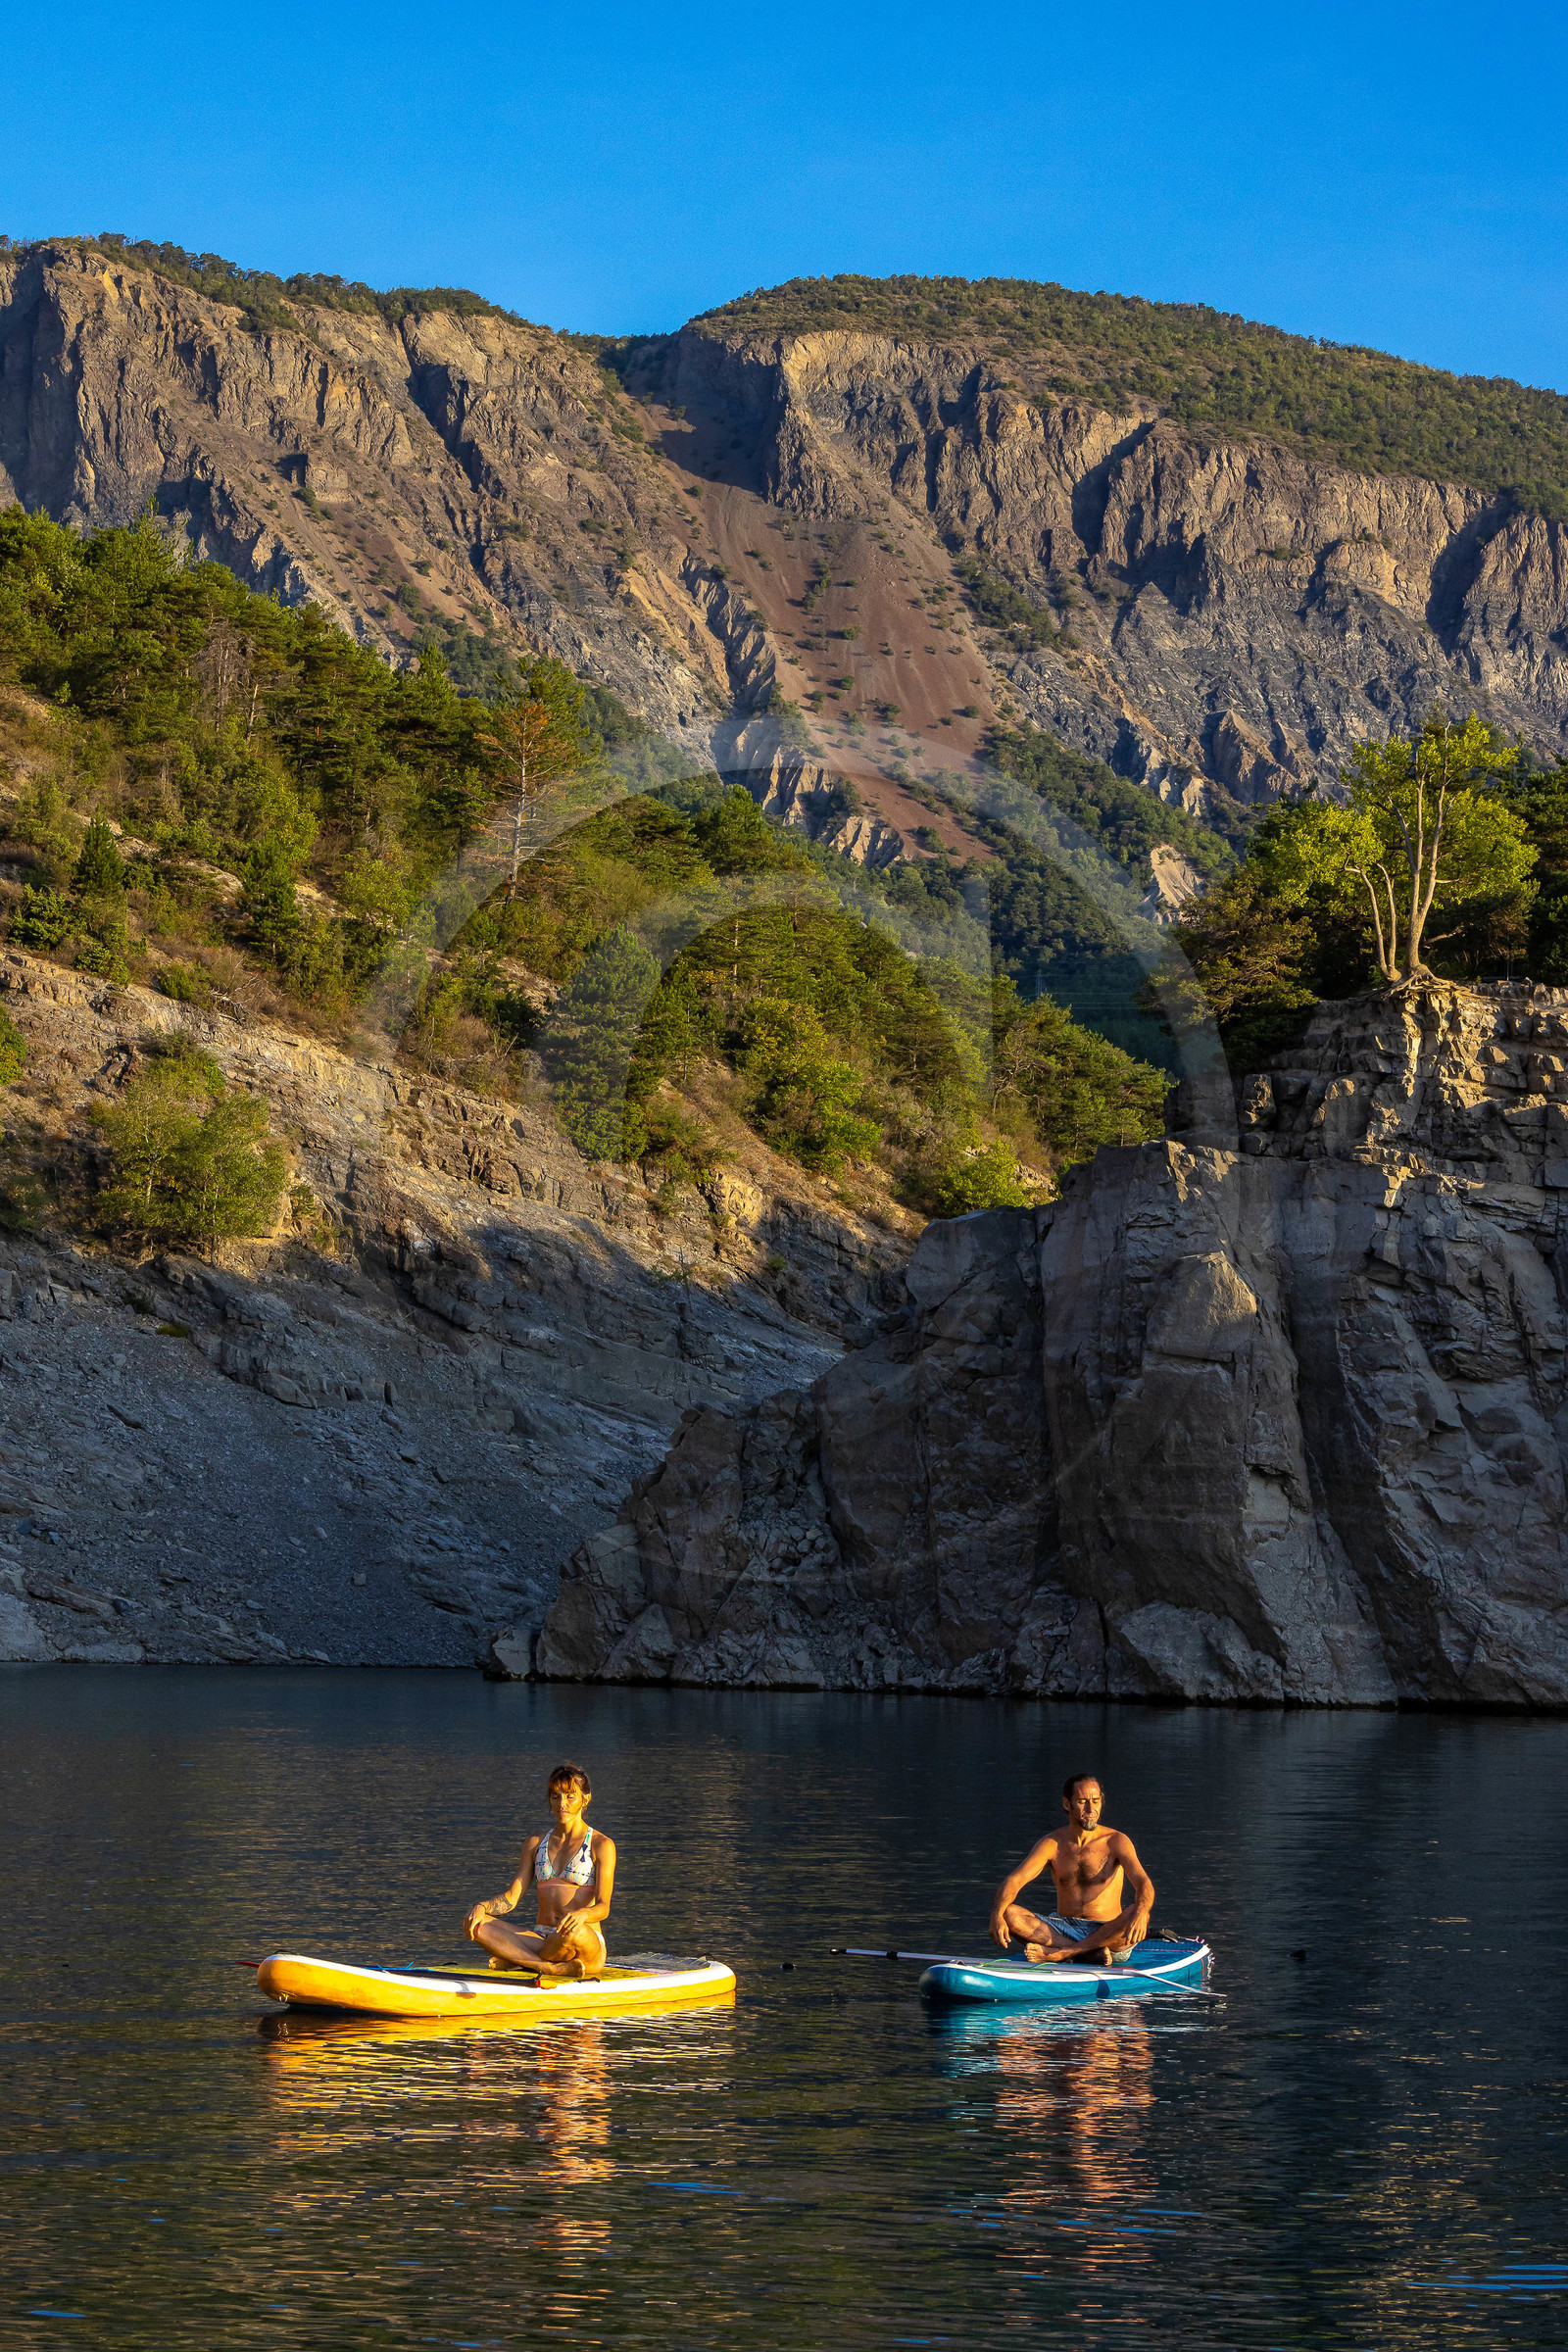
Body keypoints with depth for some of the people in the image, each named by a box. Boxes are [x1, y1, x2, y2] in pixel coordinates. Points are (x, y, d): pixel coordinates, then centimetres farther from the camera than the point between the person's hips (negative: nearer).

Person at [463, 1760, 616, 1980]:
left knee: (573, 1931, -41)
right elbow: (512, 1897, 9)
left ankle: (517, 1959, -15)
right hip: (541, 1938, 4)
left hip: (589, 1945, -4)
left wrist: (582, 1914, -35)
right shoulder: (537, 1842, 16)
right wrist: (481, 1907, -13)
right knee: (477, 1925, -20)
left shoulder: (601, 1845, 1)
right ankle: (552, 1967, -32)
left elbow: (603, 1907, -10)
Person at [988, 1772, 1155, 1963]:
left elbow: (1144, 1884, -17)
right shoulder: (1052, 1844, 3)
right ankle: (1093, 1952, -27)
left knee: (1138, 1915, -34)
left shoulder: (1115, 1841, -4)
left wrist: (1140, 1914, -42)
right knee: (1009, 1914, -22)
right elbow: (1014, 1880, -8)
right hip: (1064, 1929, 2)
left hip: (1107, 1934, -2)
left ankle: (1058, 1953, -32)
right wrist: (997, 1915, -30)